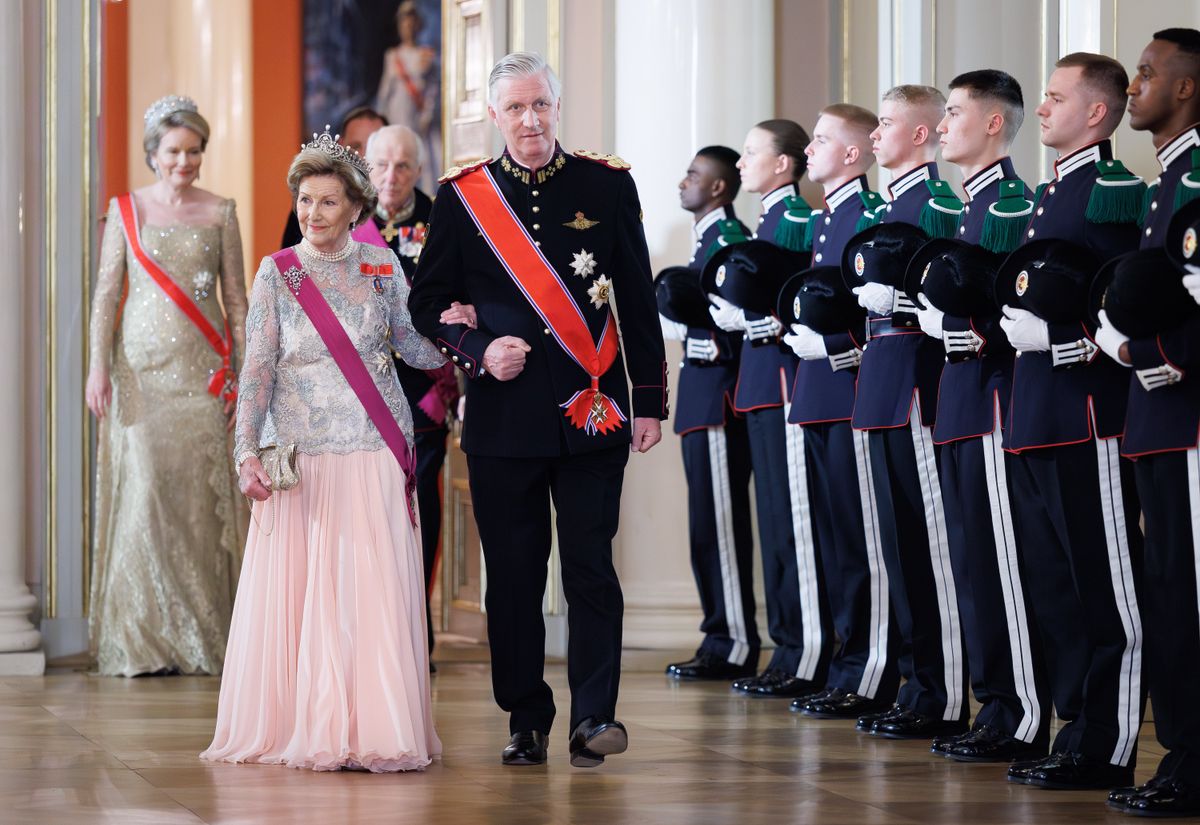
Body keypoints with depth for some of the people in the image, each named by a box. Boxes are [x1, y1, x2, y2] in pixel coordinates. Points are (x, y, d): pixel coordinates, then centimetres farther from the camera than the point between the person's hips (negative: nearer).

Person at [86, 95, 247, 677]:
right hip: (142, 366, -1)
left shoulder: (219, 212, 8)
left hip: (202, 369, 1)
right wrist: (98, 366, -6)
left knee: (200, 492, -3)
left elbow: (236, 298, 9)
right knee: (144, 487, -6)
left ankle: (198, 637, 2)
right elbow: (106, 294, 4)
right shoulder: (126, 210, 6)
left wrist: (243, 370, 2)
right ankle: (143, 640, 0)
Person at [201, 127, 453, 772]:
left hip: (374, 455, 1)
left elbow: (414, 347, 14)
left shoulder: (380, 266, 6)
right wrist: (248, 452, -12)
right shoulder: (276, 272, 2)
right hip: (301, 455, 0)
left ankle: (373, 730, 0)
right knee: (295, 592, -1)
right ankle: (303, 728, 8)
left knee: (373, 592, -4)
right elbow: (257, 368, -1)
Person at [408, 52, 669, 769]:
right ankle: (527, 722, 14)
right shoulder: (462, 196, 5)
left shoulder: (608, 185, 5)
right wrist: (479, 351, -8)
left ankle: (594, 715, 0)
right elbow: (430, 299, 10)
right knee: (513, 574, 4)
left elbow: (638, 301, 7)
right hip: (503, 413, 1)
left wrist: (649, 400, 4)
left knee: (590, 567, -4)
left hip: (593, 411, -1)